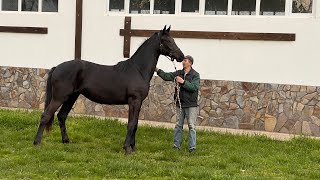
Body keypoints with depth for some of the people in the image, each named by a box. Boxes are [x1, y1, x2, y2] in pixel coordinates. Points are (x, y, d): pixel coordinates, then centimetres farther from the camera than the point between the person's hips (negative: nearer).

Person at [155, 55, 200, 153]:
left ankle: (192, 146, 2)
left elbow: (194, 87, -19)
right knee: (178, 125, 10)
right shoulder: (178, 73, 7)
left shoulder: (195, 75, -7)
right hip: (180, 104, 5)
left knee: (191, 126, -2)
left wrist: (183, 82, -25)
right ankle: (176, 145, 17)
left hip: (191, 105, -5)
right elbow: (167, 76, 1)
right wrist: (157, 70, -11)